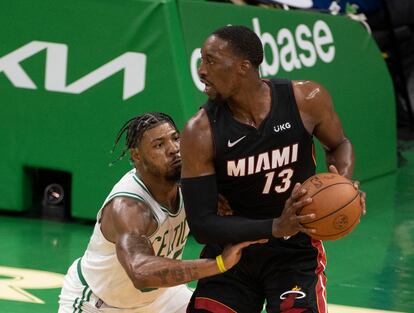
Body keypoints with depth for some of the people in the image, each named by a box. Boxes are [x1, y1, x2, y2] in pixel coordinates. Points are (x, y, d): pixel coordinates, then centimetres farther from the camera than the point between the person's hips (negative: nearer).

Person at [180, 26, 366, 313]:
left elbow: (339, 144, 9)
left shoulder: (306, 99, -13)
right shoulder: (201, 132, -17)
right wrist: (275, 227, -33)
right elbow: (201, 225, -19)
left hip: (296, 252, 0)